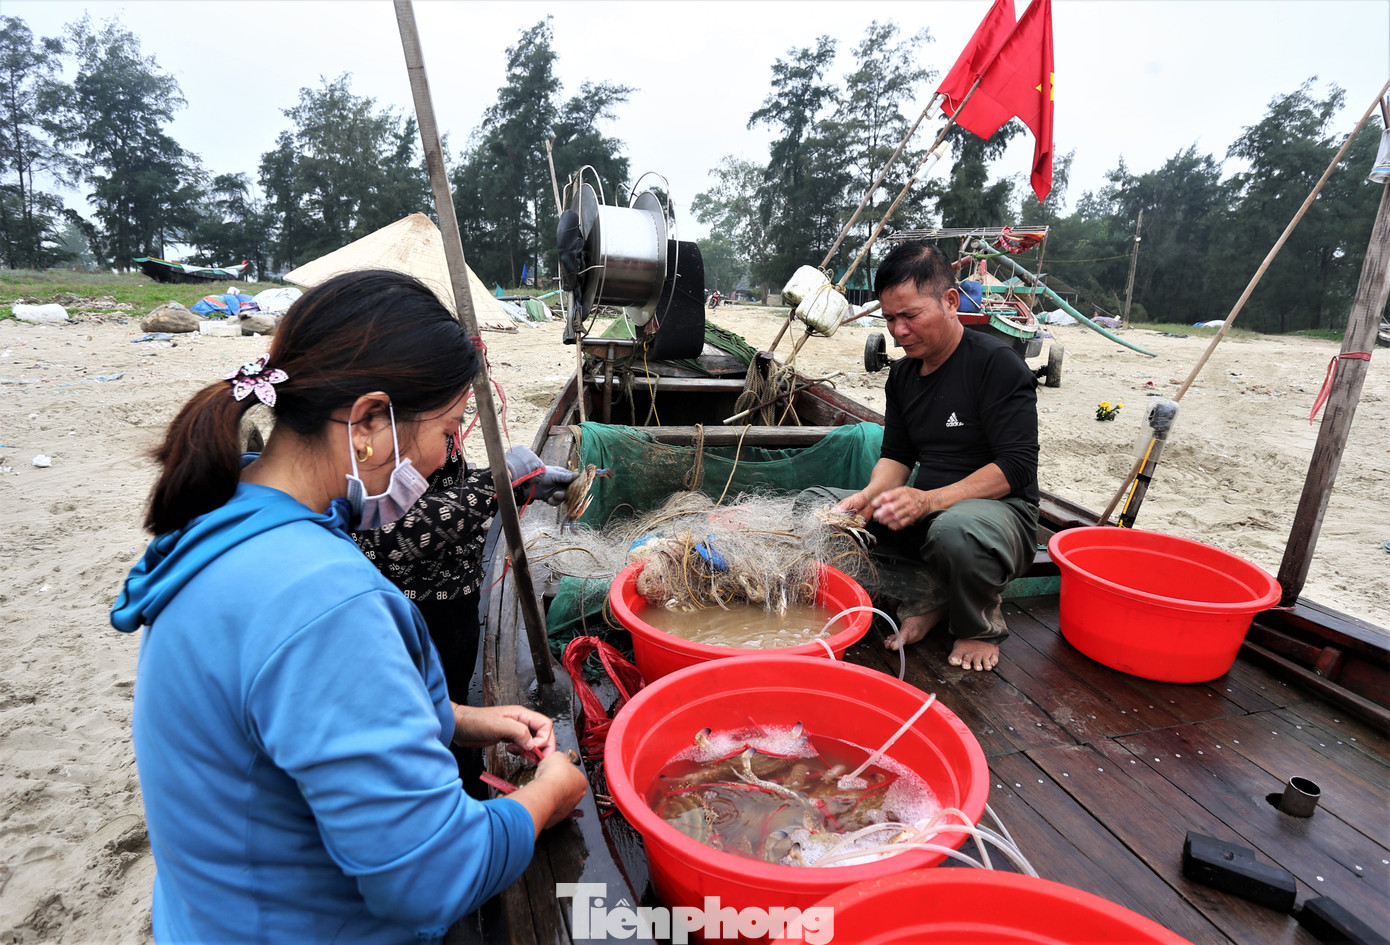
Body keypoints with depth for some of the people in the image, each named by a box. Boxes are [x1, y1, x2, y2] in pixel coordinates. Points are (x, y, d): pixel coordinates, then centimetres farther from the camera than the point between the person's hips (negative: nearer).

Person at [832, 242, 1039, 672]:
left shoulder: (997, 363, -14)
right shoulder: (903, 374, 8)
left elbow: (1017, 467, -20)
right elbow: (897, 454, 8)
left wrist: (929, 500, -32)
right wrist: (872, 494, -16)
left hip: (1001, 508, -6)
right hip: (925, 511, 7)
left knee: (954, 529, -41)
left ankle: (980, 627, -8)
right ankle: (931, 598, -1)